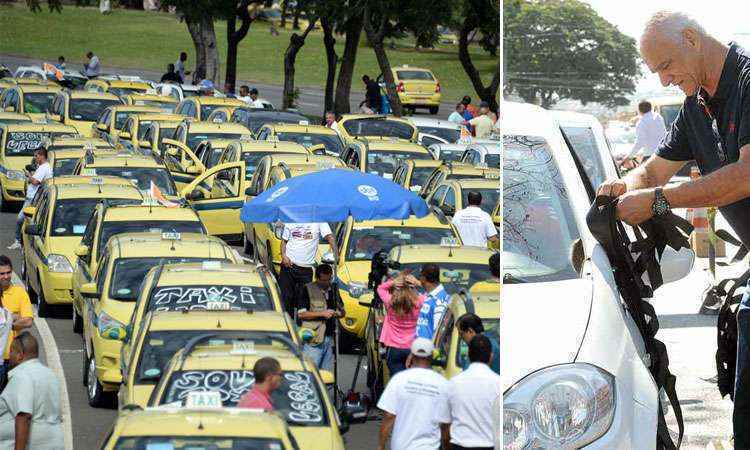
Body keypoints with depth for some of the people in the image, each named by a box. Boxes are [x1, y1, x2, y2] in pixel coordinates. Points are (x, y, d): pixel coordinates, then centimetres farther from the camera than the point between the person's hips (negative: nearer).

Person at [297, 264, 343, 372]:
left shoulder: (333, 290, 15)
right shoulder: (308, 289, -3)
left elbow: (342, 311, 26)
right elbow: (301, 314, -10)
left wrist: (338, 313, 1)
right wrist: (322, 314, -16)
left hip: (329, 338, 6)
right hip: (313, 340, -6)